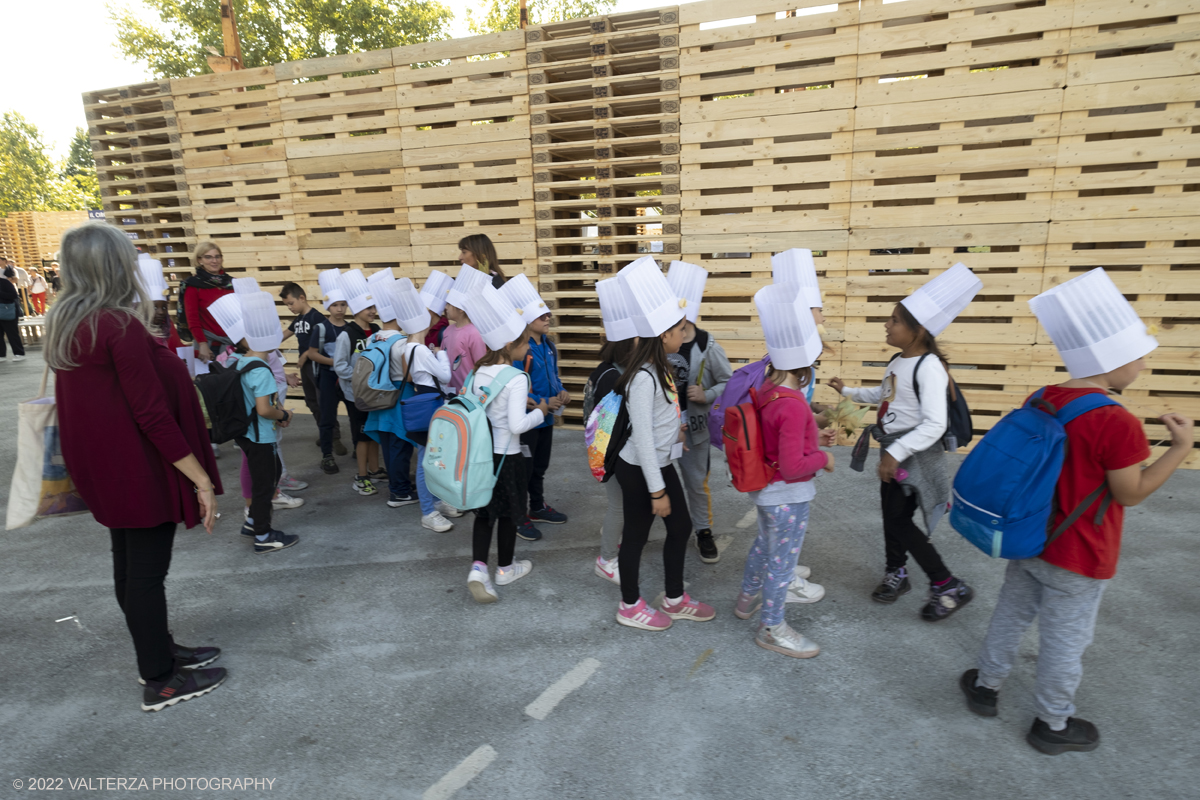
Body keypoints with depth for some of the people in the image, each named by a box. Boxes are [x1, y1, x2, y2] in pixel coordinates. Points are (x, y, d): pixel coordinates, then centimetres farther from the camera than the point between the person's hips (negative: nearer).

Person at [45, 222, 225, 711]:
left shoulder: (65, 324, 6)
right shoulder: (122, 326, -22)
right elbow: (153, 413, -24)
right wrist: (201, 479, -21)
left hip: (104, 469, 9)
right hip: (141, 470, -9)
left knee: (129, 565, 19)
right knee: (147, 570, 3)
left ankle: (158, 650, 37)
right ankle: (161, 681, 18)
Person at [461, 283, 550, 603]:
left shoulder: (477, 373, 0)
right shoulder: (516, 379, -20)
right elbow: (517, 425, -24)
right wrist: (540, 412, -7)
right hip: (506, 455, -5)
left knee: (485, 511, 16)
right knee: (508, 513, 13)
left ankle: (478, 568, 3)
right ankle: (505, 568, 30)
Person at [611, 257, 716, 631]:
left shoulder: (660, 367, 1)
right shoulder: (644, 378, -27)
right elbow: (642, 439, -25)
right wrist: (656, 491, -21)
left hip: (662, 464, 9)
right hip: (639, 471, -9)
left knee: (681, 527, 18)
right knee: (636, 536, 9)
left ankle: (674, 598, 37)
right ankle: (630, 606, 31)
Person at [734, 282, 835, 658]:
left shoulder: (767, 389, -5)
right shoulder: (793, 406, -32)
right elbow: (792, 466, -31)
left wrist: (810, 438, 7)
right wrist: (822, 457, -15)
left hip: (765, 489, 9)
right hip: (788, 496, -9)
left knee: (765, 543, 29)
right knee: (782, 560, 9)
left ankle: (748, 597, 51)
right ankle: (772, 628, 28)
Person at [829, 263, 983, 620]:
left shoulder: (929, 367, -22)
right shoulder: (898, 361, 4)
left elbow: (935, 425, -28)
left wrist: (896, 453, -28)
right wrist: (848, 391, 20)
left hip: (915, 453, -8)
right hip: (893, 450, 8)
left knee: (900, 520, -3)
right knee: (890, 511, 17)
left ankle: (948, 586, 12)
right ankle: (896, 573, 37)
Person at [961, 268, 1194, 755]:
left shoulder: (1043, 400, -3)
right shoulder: (1117, 423, -24)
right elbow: (1130, 494, -13)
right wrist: (1182, 447, -8)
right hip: (1077, 559, -6)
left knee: (1012, 613, 21)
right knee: (1065, 639, 12)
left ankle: (986, 685, 38)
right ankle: (1053, 725, 31)